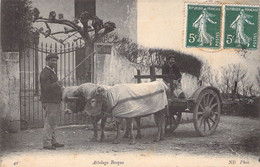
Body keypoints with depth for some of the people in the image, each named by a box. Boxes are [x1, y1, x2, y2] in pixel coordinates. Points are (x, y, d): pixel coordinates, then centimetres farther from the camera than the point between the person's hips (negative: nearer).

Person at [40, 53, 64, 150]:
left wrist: (60, 88, 17)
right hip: (49, 102, -10)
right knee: (49, 122, -9)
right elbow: (46, 87, -23)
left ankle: (53, 142, 22)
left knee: (53, 123, 15)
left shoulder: (52, 72, 20)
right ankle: (47, 143, -7)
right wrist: (56, 84, -36)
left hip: (55, 101, 10)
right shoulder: (45, 73, -12)